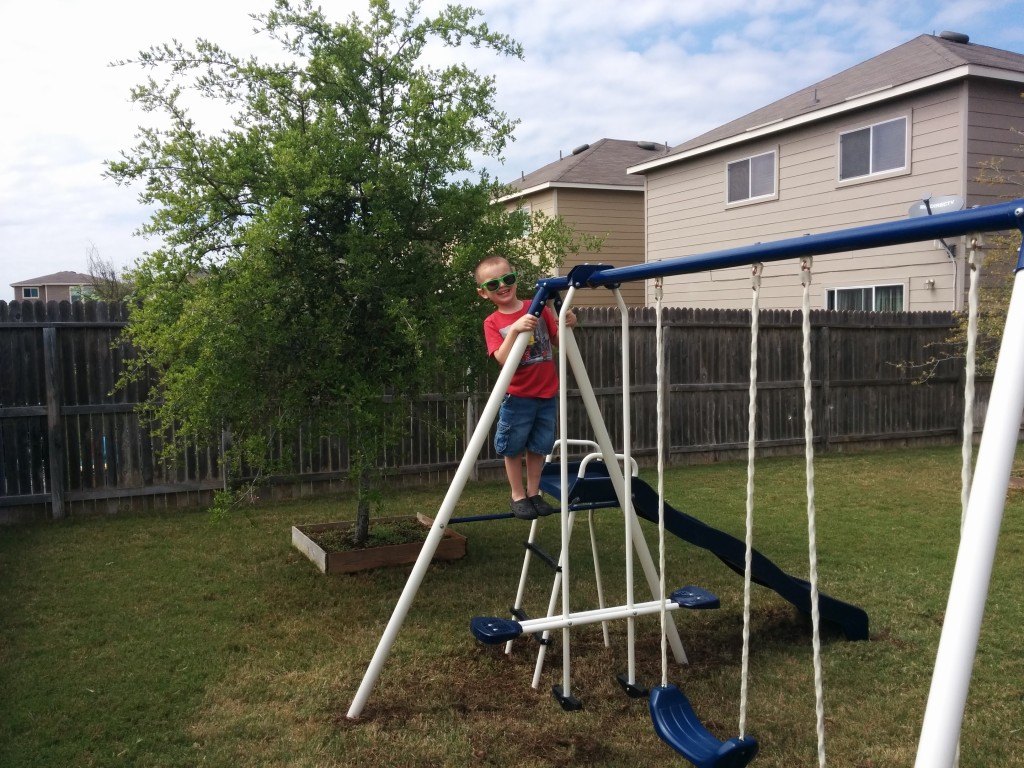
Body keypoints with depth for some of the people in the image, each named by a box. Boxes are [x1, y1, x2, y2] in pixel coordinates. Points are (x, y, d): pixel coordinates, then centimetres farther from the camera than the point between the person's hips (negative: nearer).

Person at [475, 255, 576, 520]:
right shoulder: (492, 323, -7)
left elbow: (558, 341, 4)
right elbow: (503, 359, -20)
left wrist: (566, 325, -16)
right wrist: (514, 330, -33)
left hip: (547, 394, 3)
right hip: (517, 397, -3)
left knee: (538, 447, 13)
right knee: (513, 448, 6)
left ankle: (534, 493, 27)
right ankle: (518, 496, 22)